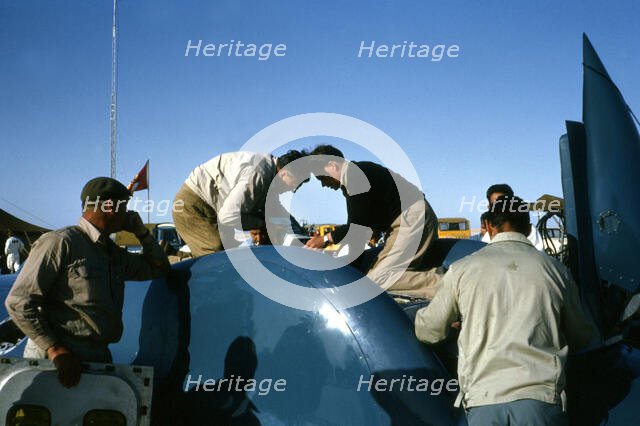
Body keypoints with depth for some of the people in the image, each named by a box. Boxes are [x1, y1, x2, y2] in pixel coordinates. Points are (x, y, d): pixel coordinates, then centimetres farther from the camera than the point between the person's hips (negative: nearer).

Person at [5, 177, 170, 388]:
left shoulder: (114, 254, 19)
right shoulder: (61, 242, -5)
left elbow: (158, 267, 31)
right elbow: (19, 302, -8)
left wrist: (140, 231, 18)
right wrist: (54, 349, -18)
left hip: (98, 360, 6)